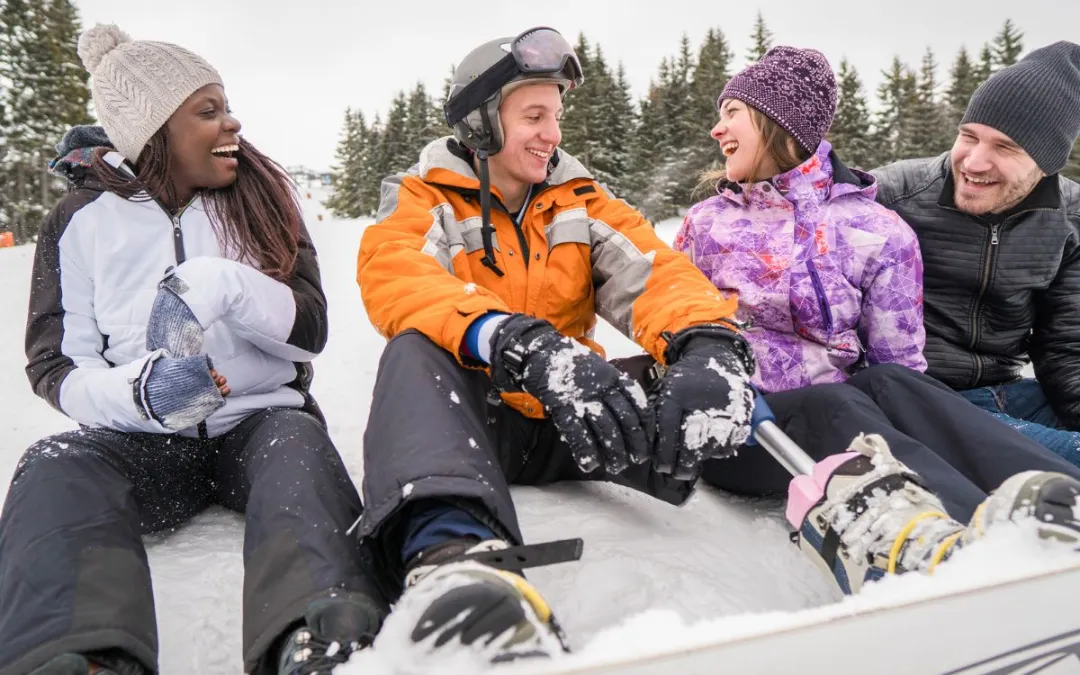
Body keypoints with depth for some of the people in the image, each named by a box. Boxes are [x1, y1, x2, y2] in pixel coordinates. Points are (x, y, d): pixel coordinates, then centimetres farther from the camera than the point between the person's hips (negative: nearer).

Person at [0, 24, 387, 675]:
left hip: (261, 418, 0)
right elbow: (56, 364, 4)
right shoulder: (84, 220, 6)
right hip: (142, 437, 1)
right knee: (56, 466, -30)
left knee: (297, 440, -34)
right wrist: (139, 391, -19)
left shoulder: (262, 196, 8)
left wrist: (221, 285, -21)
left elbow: (311, 328, -1)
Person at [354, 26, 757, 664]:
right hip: (470, 419, -4)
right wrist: (524, 346, -43)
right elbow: (394, 277, -23)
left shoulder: (582, 200, 11)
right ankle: (451, 547, -60)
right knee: (417, 352, -35)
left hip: (566, 426, 4)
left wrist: (711, 345, -34)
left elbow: (656, 272, -8)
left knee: (671, 373, -19)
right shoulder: (424, 200, 1)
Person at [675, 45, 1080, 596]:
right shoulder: (705, 224, 12)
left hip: (838, 407, 1)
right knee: (833, 406, -32)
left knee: (889, 385, -30)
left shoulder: (876, 231, 5)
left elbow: (898, 364, 3)